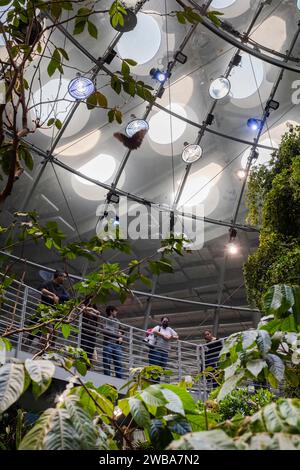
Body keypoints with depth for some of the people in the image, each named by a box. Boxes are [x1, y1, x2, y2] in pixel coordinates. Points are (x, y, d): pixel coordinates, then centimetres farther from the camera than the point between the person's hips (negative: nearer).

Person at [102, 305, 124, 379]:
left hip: (117, 345, 5)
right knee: (107, 363, -4)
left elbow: (121, 332, 27)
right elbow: (105, 331, -8)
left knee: (119, 363, -3)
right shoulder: (106, 320, 5)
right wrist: (117, 334, -3)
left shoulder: (117, 321, 21)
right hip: (108, 344, -4)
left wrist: (121, 338, 4)